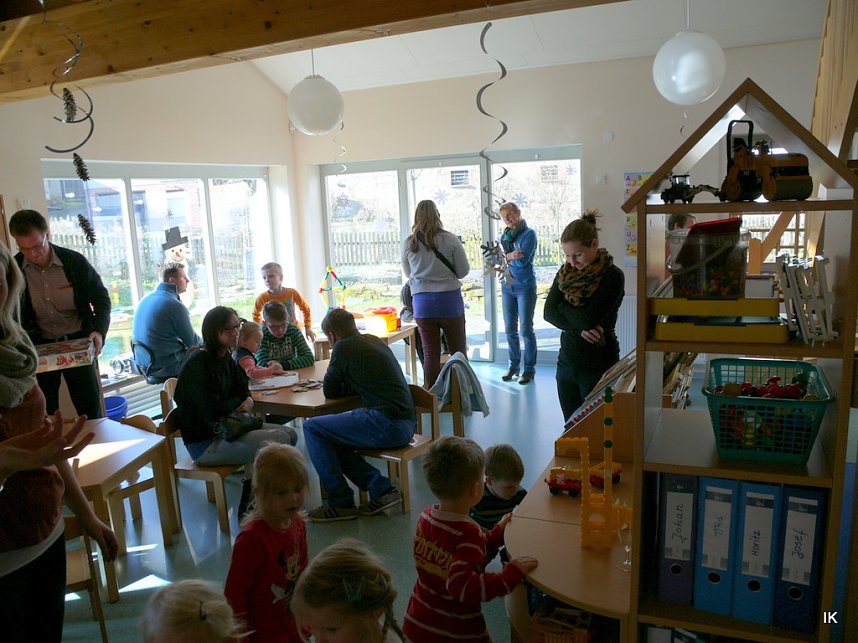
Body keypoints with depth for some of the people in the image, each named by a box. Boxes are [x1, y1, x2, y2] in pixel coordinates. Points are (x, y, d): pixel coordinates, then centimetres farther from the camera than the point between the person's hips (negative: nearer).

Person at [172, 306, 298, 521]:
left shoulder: (226, 358, 9)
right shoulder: (198, 363, -19)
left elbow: (242, 389, 18)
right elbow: (211, 411, -25)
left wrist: (248, 400, -7)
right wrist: (236, 403, -5)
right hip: (205, 442, -10)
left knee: (290, 434, 4)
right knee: (279, 439, -21)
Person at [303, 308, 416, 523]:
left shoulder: (343, 348, -4)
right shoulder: (374, 341, 19)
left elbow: (330, 392, 5)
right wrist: (349, 385, 21)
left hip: (388, 424, -9)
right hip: (407, 423, 9)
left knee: (312, 428, 2)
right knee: (332, 439, 21)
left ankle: (341, 503, 4)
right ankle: (382, 490, 13)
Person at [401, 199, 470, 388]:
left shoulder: (409, 243, -2)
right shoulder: (450, 239, -9)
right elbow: (463, 270, -2)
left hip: (422, 303, 2)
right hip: (449, 300, -2)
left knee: (430, 353, 8)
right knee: (458, 352, 11)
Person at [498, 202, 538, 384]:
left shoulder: (529, 233, -7)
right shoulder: (505, 235, 12)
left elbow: (522, 260, -18)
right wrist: (510, 256, -18)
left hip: (525, 286, -6)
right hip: (507, 286, 6)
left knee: (526, 329, -2)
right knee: (510, 329, 10)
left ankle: (529, 369, 7)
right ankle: (514, 365, 22)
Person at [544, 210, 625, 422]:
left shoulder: (612, 276, -13)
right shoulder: (565, 272, 4)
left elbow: (589, 318, -22)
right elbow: (548, 312, -4)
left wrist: (562, 305, -6)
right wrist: (579, 329, -17)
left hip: (598, 366, -5)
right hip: (567, 362, 6)